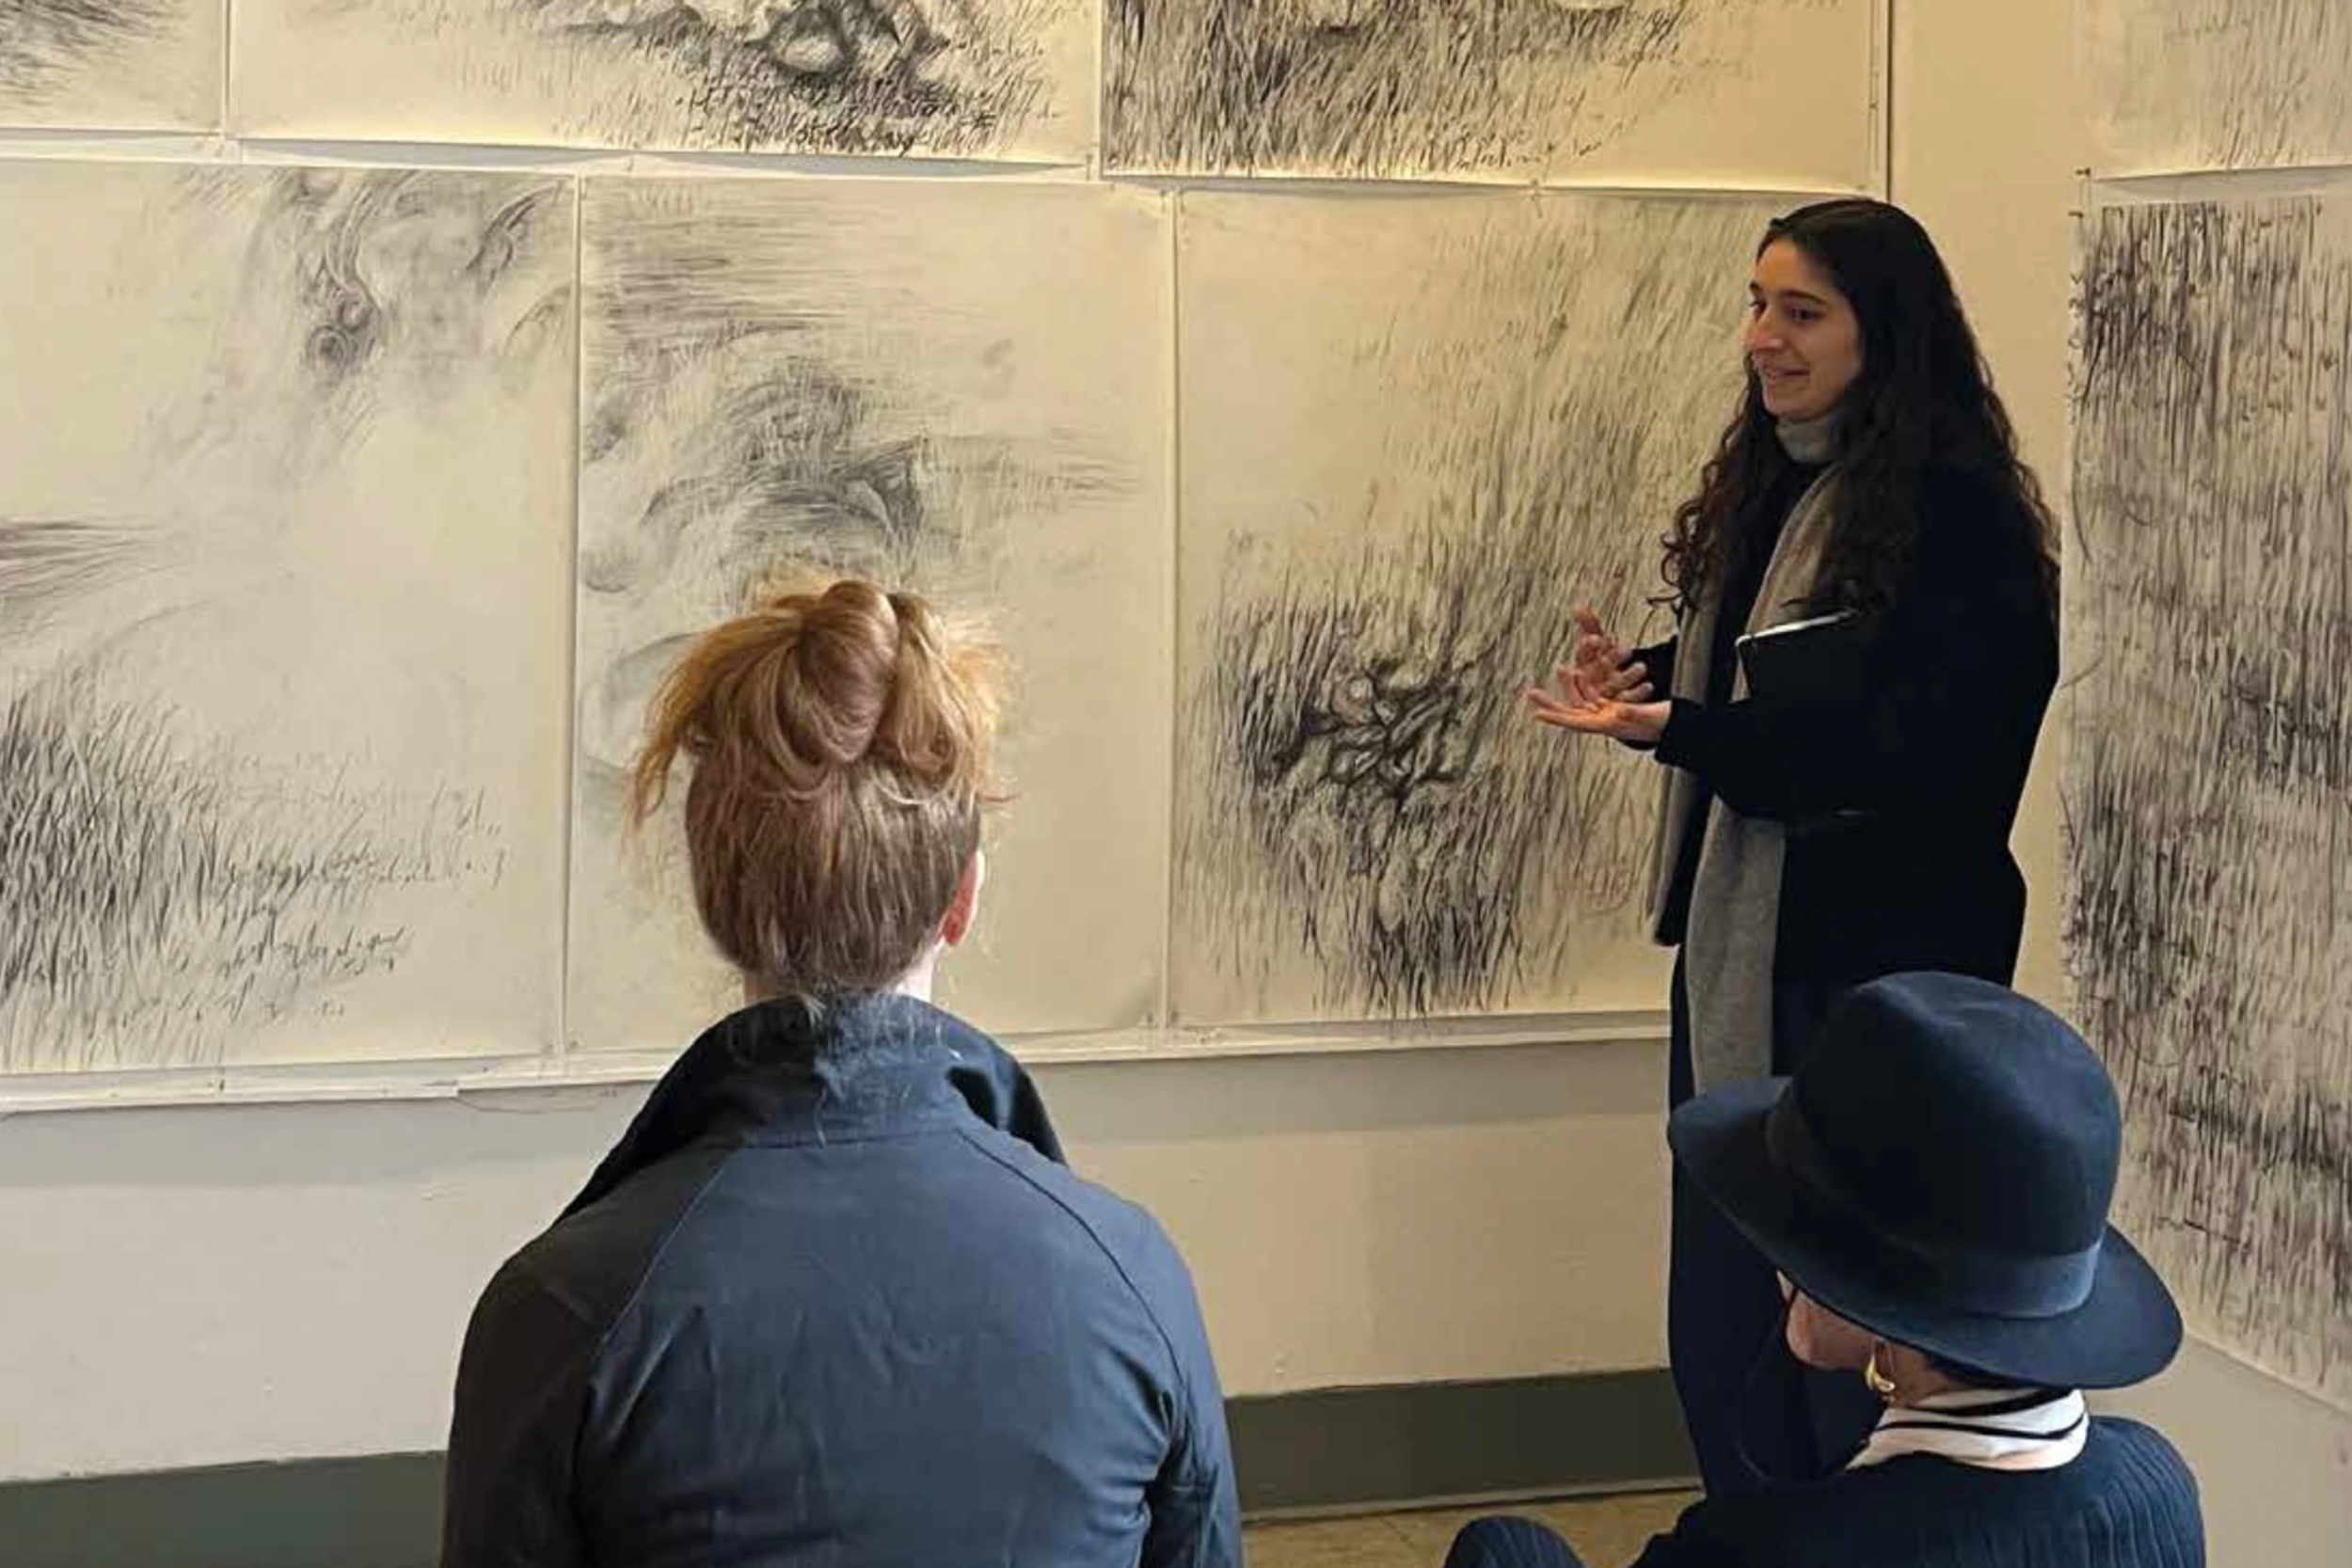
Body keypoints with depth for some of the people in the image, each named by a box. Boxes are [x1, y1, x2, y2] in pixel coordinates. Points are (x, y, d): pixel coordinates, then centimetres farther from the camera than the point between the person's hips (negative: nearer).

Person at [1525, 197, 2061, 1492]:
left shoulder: (1958, 521, -16)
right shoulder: (1762, 494, 9)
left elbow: (1907, 762, -23)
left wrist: (1679, 729, -30)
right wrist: (1639, 681, -2)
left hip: (1874, 977, -8)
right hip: (1733, 957, 8)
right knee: (1717, 1336, 15)